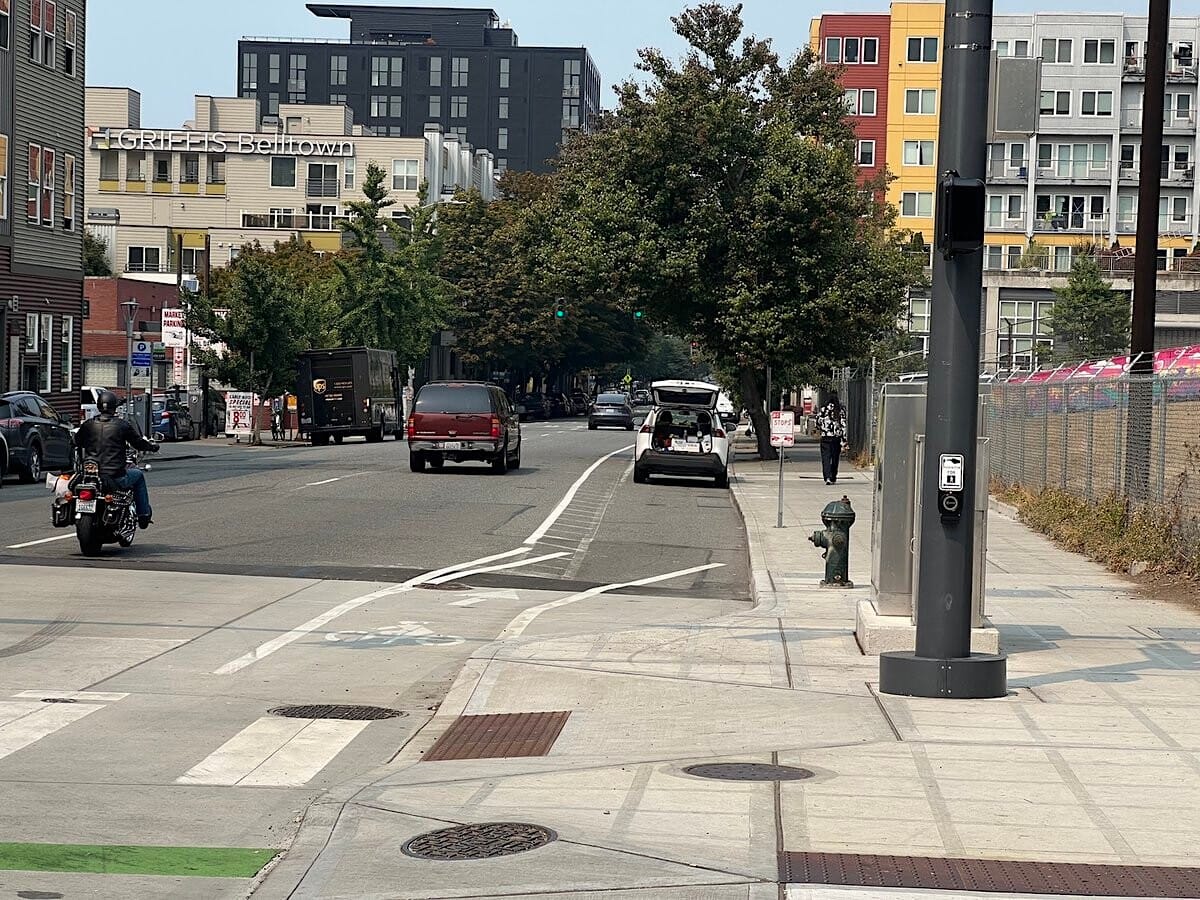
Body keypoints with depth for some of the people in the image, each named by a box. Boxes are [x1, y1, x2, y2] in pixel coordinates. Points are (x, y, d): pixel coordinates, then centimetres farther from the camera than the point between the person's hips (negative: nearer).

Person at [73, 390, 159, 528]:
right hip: (115, 478, -3)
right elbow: (138, 442, 4)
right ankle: (143, 515, 26)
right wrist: (152, 446, 25)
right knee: (139, 475, 25)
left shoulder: (88, 425, 2)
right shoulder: (122, 425, -6)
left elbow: (76, 442, 16)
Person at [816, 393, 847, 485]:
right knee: (835, 459, 12)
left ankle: (827, 477, -19)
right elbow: (843, 424, -5)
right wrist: (844, 439, -4)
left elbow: (818, 422, 5)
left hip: (825, 437, -1)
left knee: (826, 458, -2)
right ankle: (833, 478, 18)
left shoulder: (823, 409, -1)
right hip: (837, 437, 1)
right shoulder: (841, 410, -1)